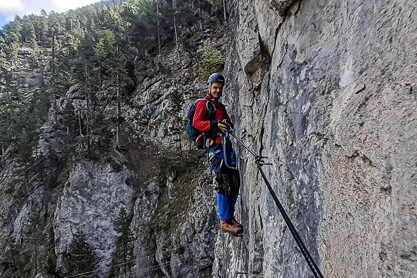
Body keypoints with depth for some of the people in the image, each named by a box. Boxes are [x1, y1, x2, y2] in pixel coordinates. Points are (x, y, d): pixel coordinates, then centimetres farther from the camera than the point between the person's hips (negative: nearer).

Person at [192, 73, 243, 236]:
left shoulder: (221, 106, 31)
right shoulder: (203, 103, 5)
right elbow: (196, 123, -11)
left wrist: (228, 124, 4)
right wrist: (215, 125, -23)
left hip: (226, 145, 8)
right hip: (215, 145, -8)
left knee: (235, 182, 6)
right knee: (225, 183, -13)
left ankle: (230, 216, 17)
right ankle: (224, 221, -6)